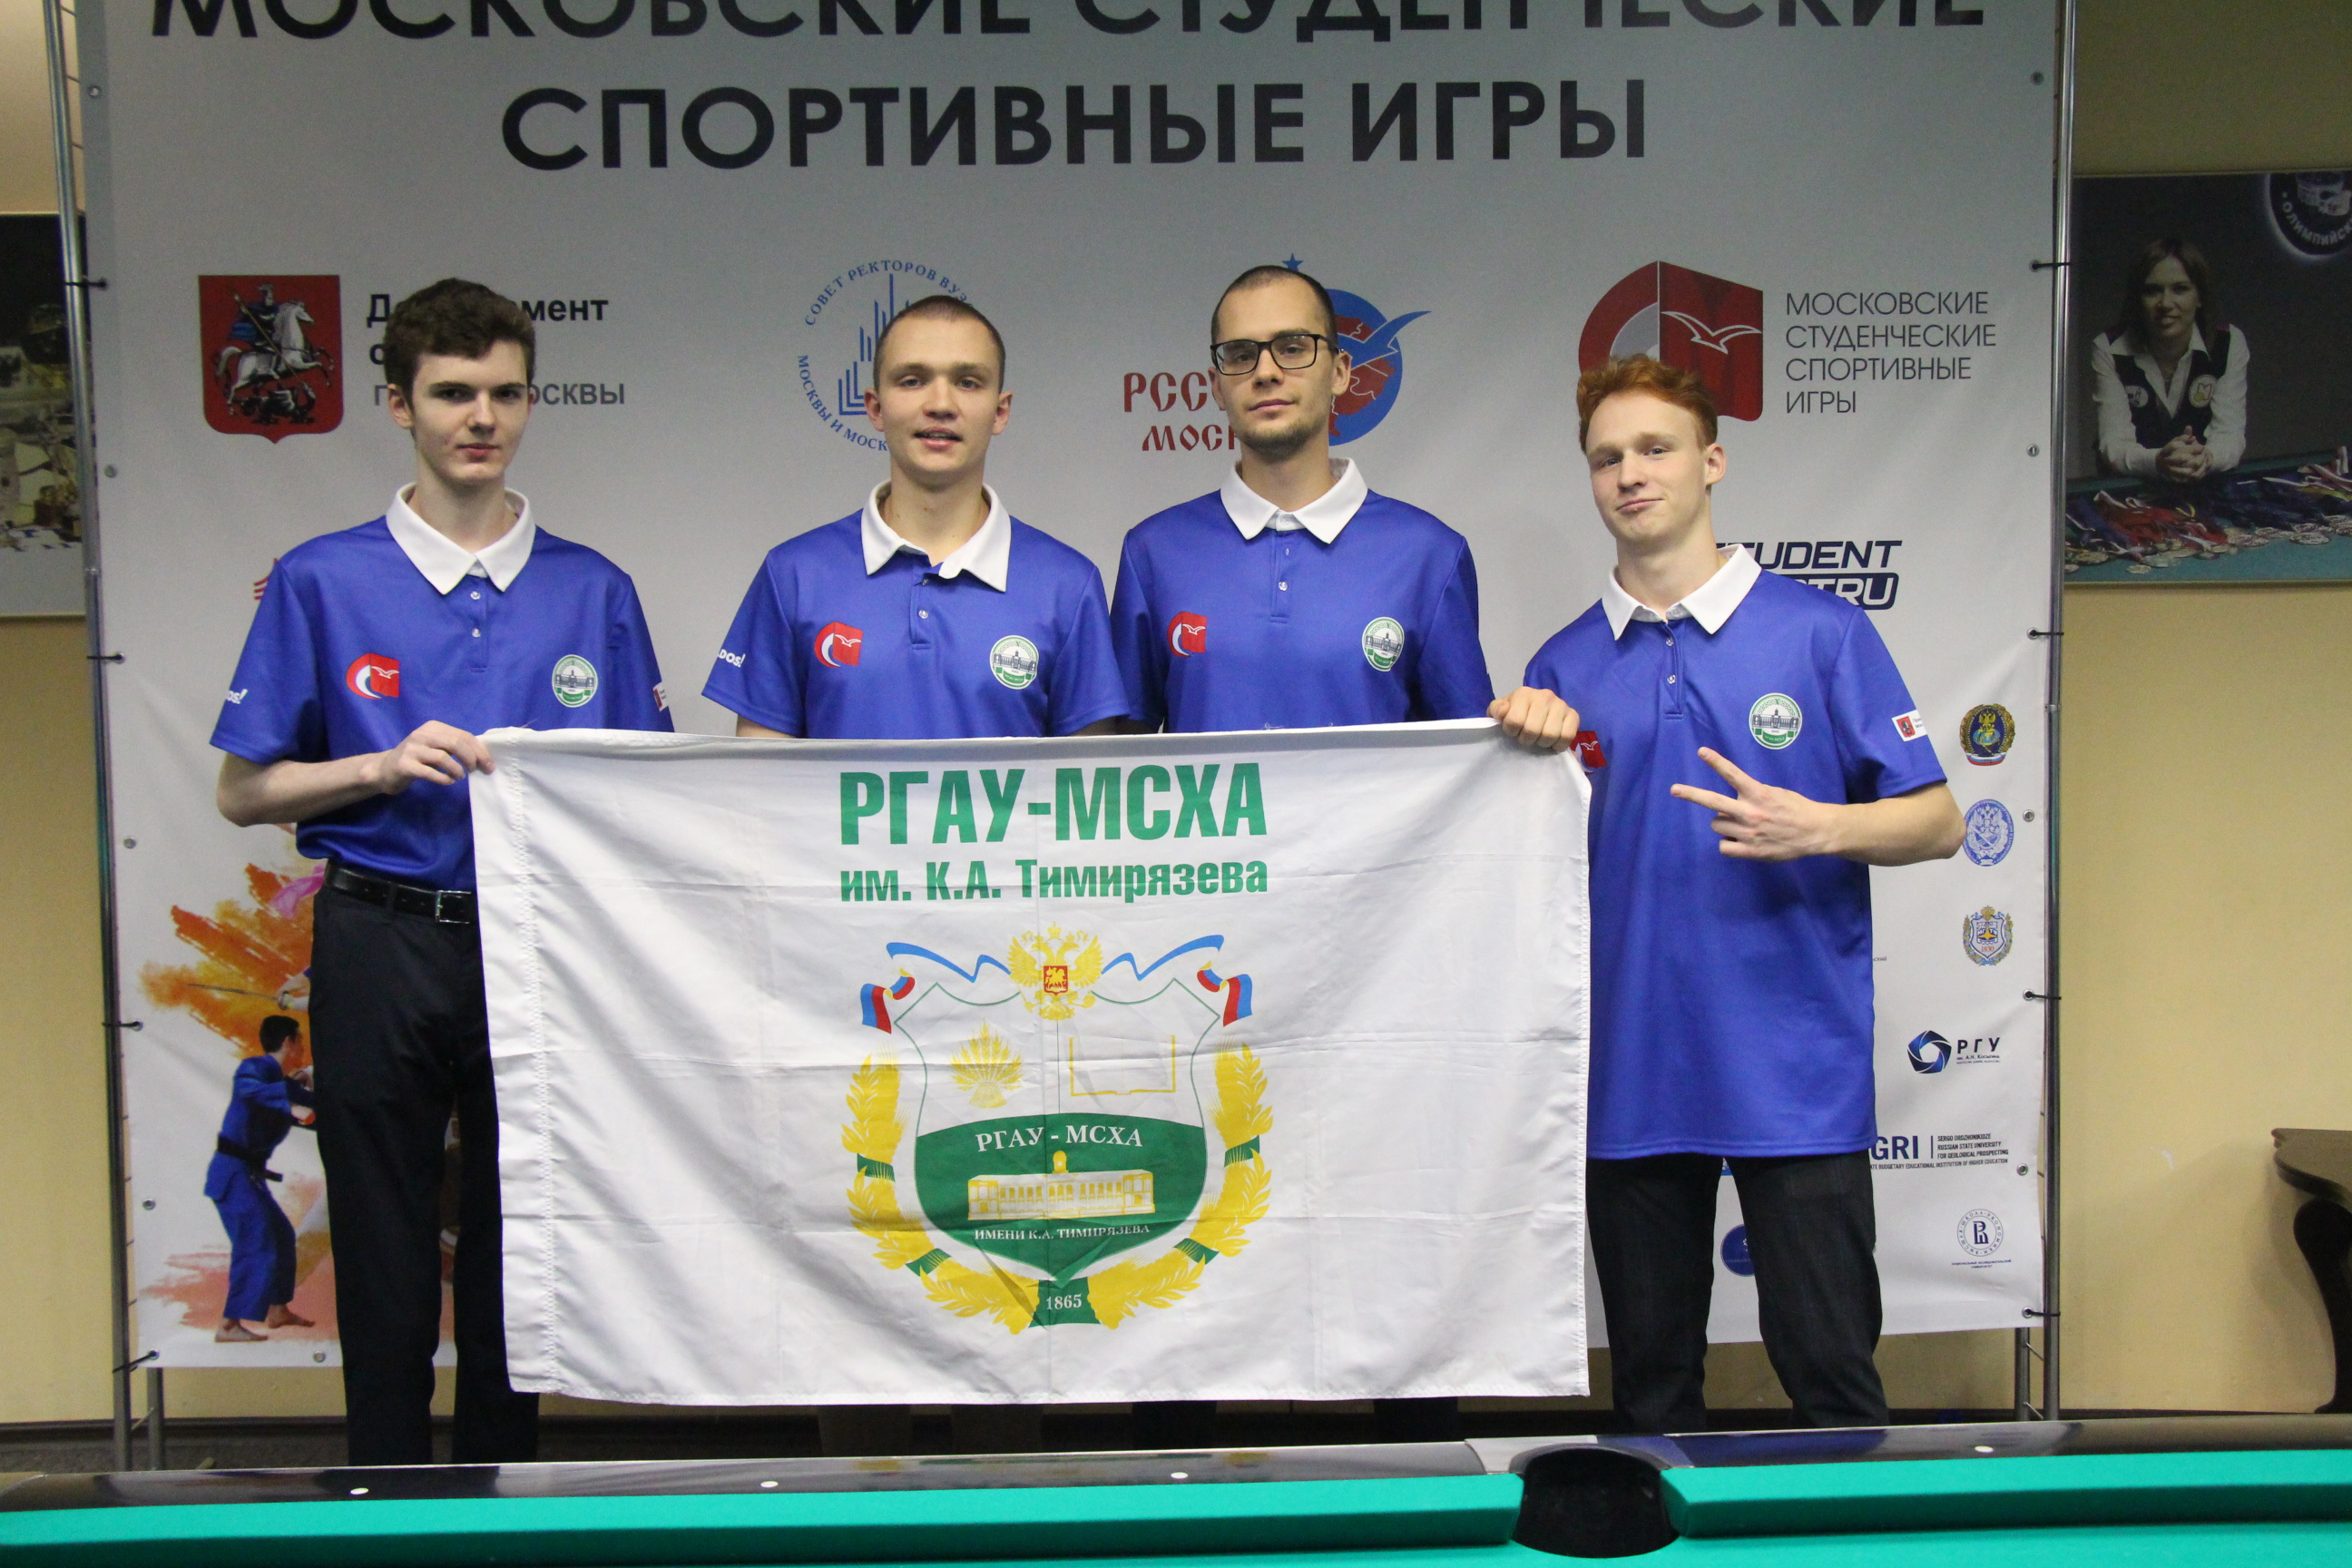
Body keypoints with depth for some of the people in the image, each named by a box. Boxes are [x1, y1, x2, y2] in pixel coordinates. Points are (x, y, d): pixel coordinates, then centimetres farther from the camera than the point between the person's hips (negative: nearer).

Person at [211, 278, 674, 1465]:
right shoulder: (321, 582, 2)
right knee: (385, 1267, 7)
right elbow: (246, 791, 2)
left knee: (518, 1267, 11)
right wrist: (387, 766, -13)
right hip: (382, 948, -1)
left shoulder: (592, 590, 6)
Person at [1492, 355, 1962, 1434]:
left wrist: (1816, 828, -19)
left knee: (1830, 1369, 3)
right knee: (1650, 1378, 14)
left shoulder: (1820, 632, 0)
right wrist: (1529, 750, -7)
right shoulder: (1562, 667, 9)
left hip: (1795, 1071, -3)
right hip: (1630, 1067, 3)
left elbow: (1936, 822, -1)